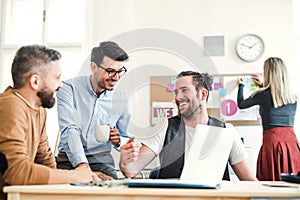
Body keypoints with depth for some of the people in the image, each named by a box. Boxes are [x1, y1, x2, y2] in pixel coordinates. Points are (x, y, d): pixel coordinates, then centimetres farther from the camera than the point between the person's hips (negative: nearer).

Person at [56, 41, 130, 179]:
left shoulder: (121, 100, 5)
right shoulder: (69, 88, -6)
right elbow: (69, 130, -18)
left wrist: (118, 140, -7)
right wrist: (81, 164, -32)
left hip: (102, 161, 2)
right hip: (68, 160, -2)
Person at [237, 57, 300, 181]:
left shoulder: (262, 95, -3)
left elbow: (241, 104, 14)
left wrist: (241, 86, 30)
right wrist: (264, 85, 42)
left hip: (272, 141, -4)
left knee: (271, 182, 0)